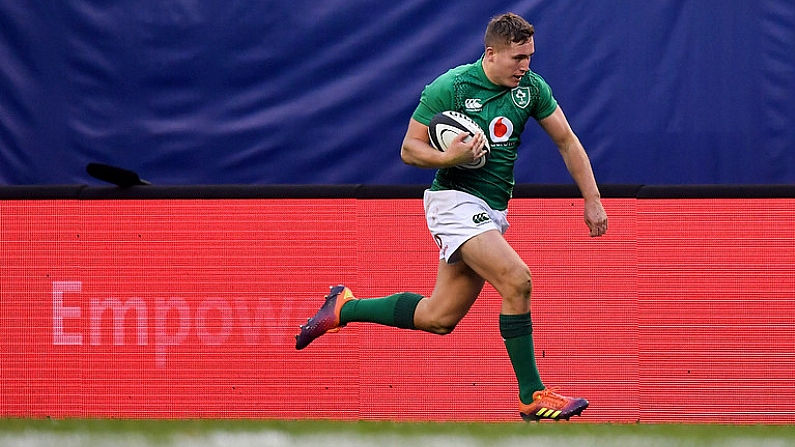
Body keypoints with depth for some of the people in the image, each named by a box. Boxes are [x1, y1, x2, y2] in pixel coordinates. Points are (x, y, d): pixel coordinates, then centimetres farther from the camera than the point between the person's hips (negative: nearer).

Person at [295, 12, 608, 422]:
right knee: (516, 280, -24)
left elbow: (567, 142, 12)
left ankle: (344, 308, 27)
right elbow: (409, 149, -6)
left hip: (492, 211, 7)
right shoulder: (449, 88, -13)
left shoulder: (531, 87, 2)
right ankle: (532, 396, -17)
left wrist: (592, 201, 7)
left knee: (438, 317, 8)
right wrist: (448, 157, -26)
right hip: (455, 200, -7)